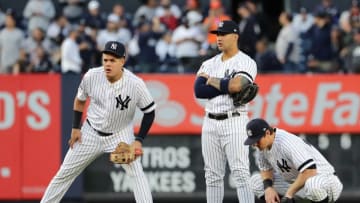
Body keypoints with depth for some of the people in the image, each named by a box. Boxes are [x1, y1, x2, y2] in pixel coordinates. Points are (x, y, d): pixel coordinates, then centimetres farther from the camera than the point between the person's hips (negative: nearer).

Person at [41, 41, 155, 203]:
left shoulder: (135, 84, -23)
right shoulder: (92, 76, -17)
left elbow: (150, 112, -9)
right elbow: (80, 99, 4)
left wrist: (139, 140, -17)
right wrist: (75, 127, 2)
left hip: (121, 135, -2)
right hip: (91, 133, 2)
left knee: (136, 173, -21)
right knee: (64, 174, 7)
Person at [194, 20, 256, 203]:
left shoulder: (246, 62, -3)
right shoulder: (209, 63, 13)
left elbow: (236, 85, -22)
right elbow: (198, 90, -2)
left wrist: (212, 80, -5)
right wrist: (227, 86, -11)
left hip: (234, 121, -6)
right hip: (210, 123, 6)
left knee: (240, 173, -12)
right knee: (213, 175, 8)